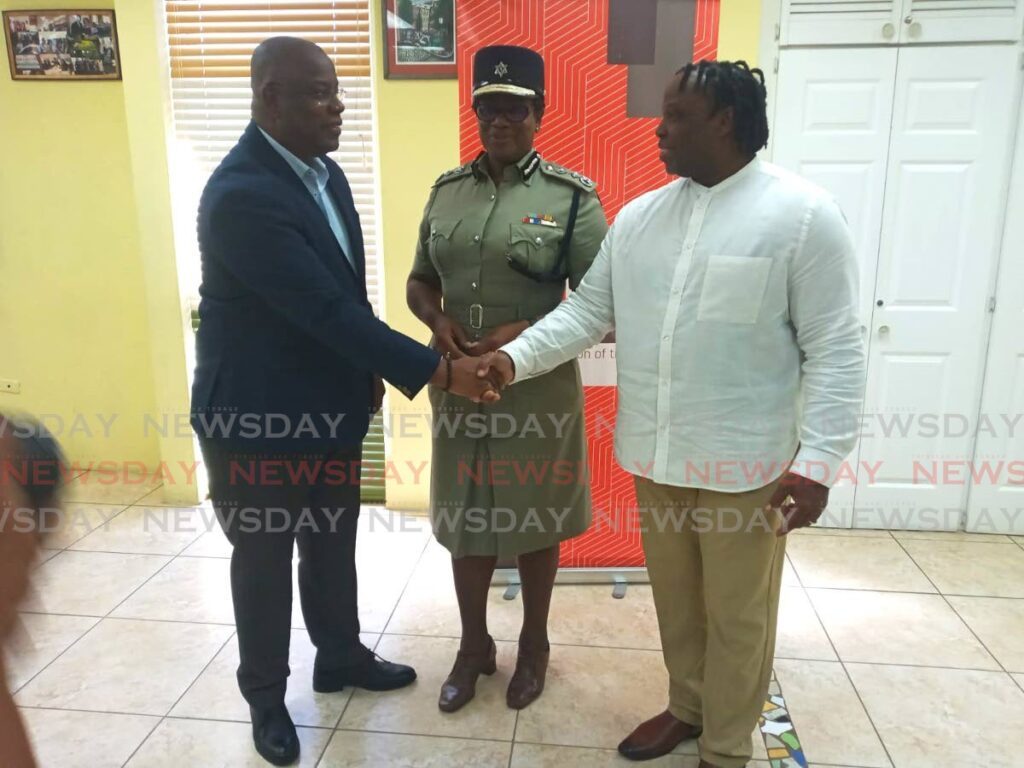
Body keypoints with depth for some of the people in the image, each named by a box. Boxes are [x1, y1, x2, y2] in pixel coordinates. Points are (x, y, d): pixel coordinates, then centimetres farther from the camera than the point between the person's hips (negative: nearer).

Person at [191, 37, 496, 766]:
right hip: (255, 414, -7)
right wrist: (435, 369, -27)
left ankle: (340, 656, 45)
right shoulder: (242, 196, -25)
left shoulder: (324, 172, 3)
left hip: (330, 404, 8)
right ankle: (265, 696, 36)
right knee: (264, 558, 13)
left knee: (333, 546, 21)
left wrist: (369, 373, 11)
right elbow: (327, 307, -29)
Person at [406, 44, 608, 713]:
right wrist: (438, 319, -10)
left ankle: (534, 645, 37)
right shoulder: (447, 190, 5)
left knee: (534, 521, 13)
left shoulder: (572, 196, -8)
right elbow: (420, 281, 11)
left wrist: (524, 335, -21)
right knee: (465, 520, 15)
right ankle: (474, 645, 37)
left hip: (537, 389, -3)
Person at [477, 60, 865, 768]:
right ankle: (687, 706, 46)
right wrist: (516, 356, -7)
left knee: (737, 615, 12)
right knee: (673, 599, 21)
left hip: (745, 464, -5)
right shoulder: (638, 216, 6)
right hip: (654, 454, 5)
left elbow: (836, 352, -12)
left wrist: (817, 463, -17)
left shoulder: (803, 215, -10)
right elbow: (587, 310, 7)